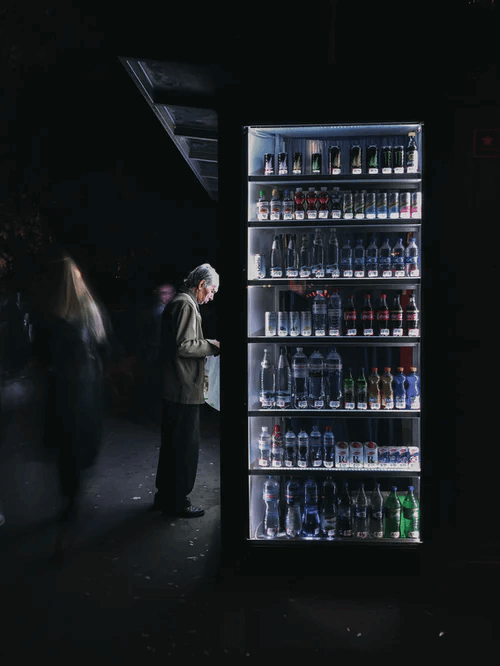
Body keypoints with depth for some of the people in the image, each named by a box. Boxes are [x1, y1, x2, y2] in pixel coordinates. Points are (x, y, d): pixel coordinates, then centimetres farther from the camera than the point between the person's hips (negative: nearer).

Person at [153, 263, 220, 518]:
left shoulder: (175, 303, 18)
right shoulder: (186, 305, -15)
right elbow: (184, 346, -22)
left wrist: (208, 346, 15)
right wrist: (212, 346, -10)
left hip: (172, 388, 11)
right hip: (185, 389, -11)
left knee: (171, 443, 18)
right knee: (187, 445, 0)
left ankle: (165, 496, 29)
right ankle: (178, 502, 10)